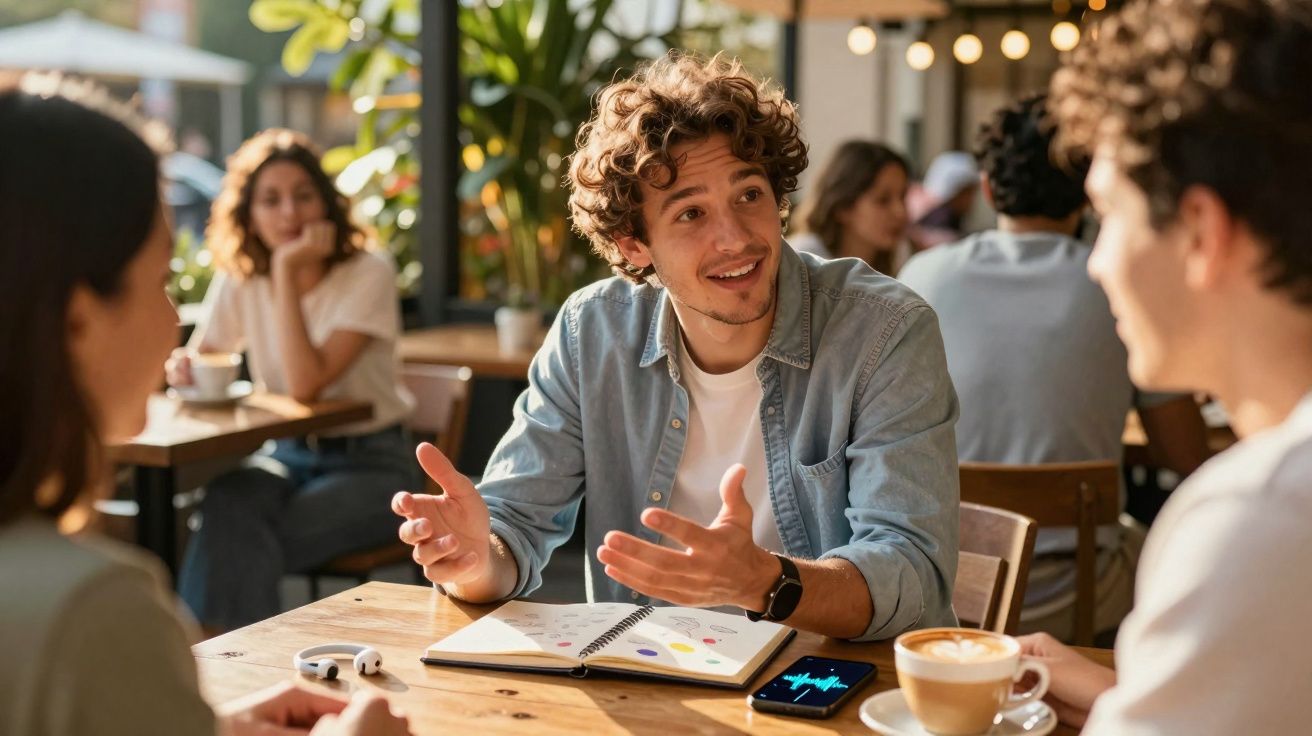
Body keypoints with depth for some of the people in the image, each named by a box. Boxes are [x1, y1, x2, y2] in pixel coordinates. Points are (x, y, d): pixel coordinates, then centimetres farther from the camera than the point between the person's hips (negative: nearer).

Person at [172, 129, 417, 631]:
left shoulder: (369, 273, -14)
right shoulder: (239, 279, 1)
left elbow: (306, 385, -24)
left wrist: (287, 271, -24)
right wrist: (182, 368, -17)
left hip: (369, 464, -4)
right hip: (288, 456, 4)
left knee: (237, 545, -29)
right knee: (226, 501, -31)